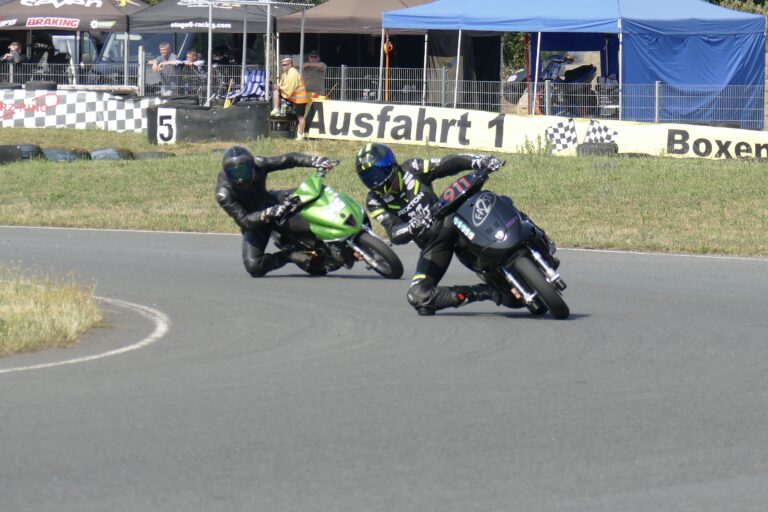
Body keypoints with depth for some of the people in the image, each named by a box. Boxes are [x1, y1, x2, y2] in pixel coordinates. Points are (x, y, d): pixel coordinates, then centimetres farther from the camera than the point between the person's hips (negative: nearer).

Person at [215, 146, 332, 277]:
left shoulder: (257, 165, -24)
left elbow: (288, 160, -20)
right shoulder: (223, 193, -32)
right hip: (253, 223, -3)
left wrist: (315, 160, -35)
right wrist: (267, 214, -52)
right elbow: (243, 220, -36)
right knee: (253, 266, -26)